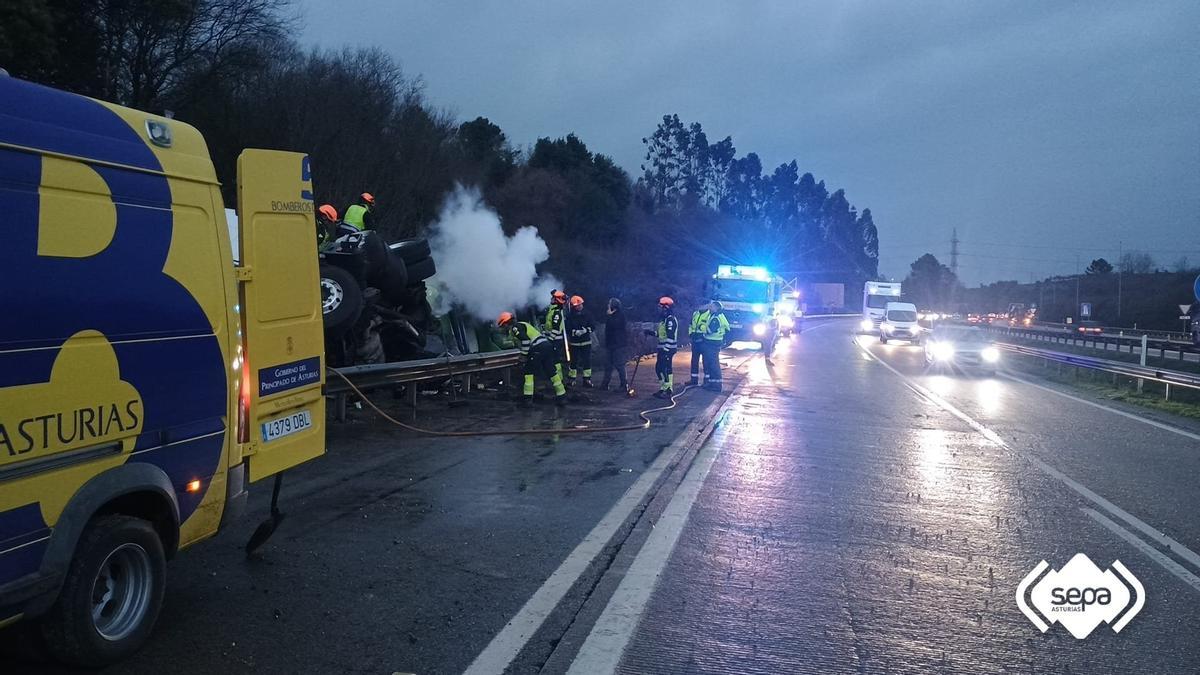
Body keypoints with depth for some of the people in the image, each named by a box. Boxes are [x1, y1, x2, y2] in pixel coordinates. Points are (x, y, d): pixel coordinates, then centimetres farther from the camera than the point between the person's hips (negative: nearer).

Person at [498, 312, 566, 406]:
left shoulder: (514, 328, -1)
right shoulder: (522, 324, 27)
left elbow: (525, 340, -15)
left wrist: (524, 355, -7)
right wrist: (525, 355, 33)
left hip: (538, 348, -9)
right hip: (547, 345, 9)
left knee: (528, 372, 4)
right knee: (551, 372, 11)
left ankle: (528, 398, 3)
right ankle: (562, 397, 13)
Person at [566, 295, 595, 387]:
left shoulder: (586, 315, 0)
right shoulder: (569, 316, -6)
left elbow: (593, 328, 1)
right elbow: (567, 330, -9)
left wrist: (586, 330, -16)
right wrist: (575, 332, -23)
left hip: (586, 342, 2)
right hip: (574, 343, -2)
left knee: (587, 361, 2)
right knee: (574, 361, 3)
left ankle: (587, 379, 11)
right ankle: (571, 379, 15)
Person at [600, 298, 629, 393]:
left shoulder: (620, 314, -10)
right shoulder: (610, 315, 14)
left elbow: (613, 324, -22)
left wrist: (609, 315, -16)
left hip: (619, 344, -9)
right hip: (609, 343, 9)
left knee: (619, 364, -9)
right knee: (608, 364, 12)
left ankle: (624, 385, -4)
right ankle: (605, 384, 19)